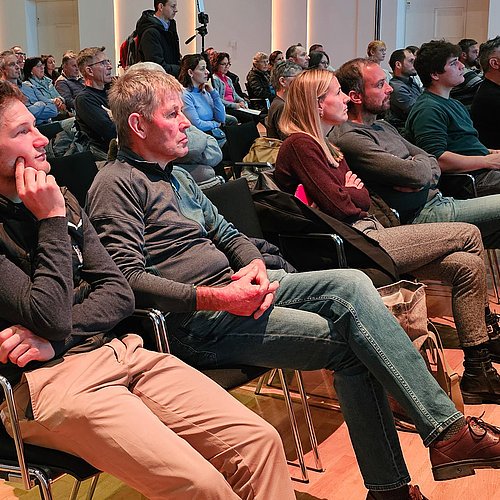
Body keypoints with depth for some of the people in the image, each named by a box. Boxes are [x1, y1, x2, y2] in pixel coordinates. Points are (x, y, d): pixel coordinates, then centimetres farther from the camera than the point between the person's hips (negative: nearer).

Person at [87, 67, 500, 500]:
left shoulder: (175, 175, 23)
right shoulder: (117, 184, -7)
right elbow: (129, 279, -18)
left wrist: (256, 265, -1)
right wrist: (218, 298, -23)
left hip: (234, 289, 8)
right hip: (196, 322, -8)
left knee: (350, 284, -14)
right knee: (350, 342, -21)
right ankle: (447, 430, -11)